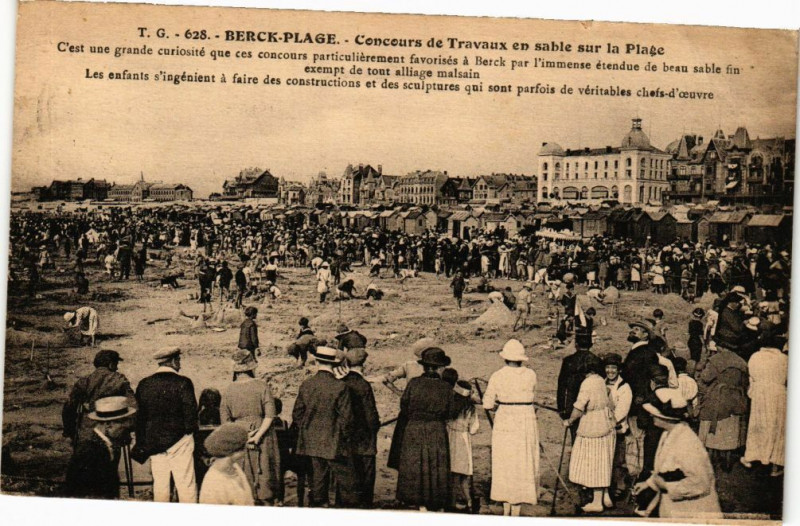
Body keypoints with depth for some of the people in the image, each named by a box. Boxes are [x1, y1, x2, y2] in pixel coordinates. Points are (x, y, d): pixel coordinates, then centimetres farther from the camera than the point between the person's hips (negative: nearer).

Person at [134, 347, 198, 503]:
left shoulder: (144, 384, 3)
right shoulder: (183, 383, -11)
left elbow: (139, 416, 7)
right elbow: (190, 411, -12)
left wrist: (141, 444, 13)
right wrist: (190, 430, 5)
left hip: (153, 442, 4)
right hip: (179, 440, -4)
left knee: (159, 484, 12)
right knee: (186, 484, 1)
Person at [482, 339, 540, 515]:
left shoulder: (497, 376, -6)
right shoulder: (531, 375, -2)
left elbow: (488, 404, -5)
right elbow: (532, 397, 7)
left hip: (504, 422, 0)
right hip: (527, 421, 0)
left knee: (505, 463, 12)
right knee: (523, 464, 9)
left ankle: (506, 509, 16)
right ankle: (516, 509, 12)